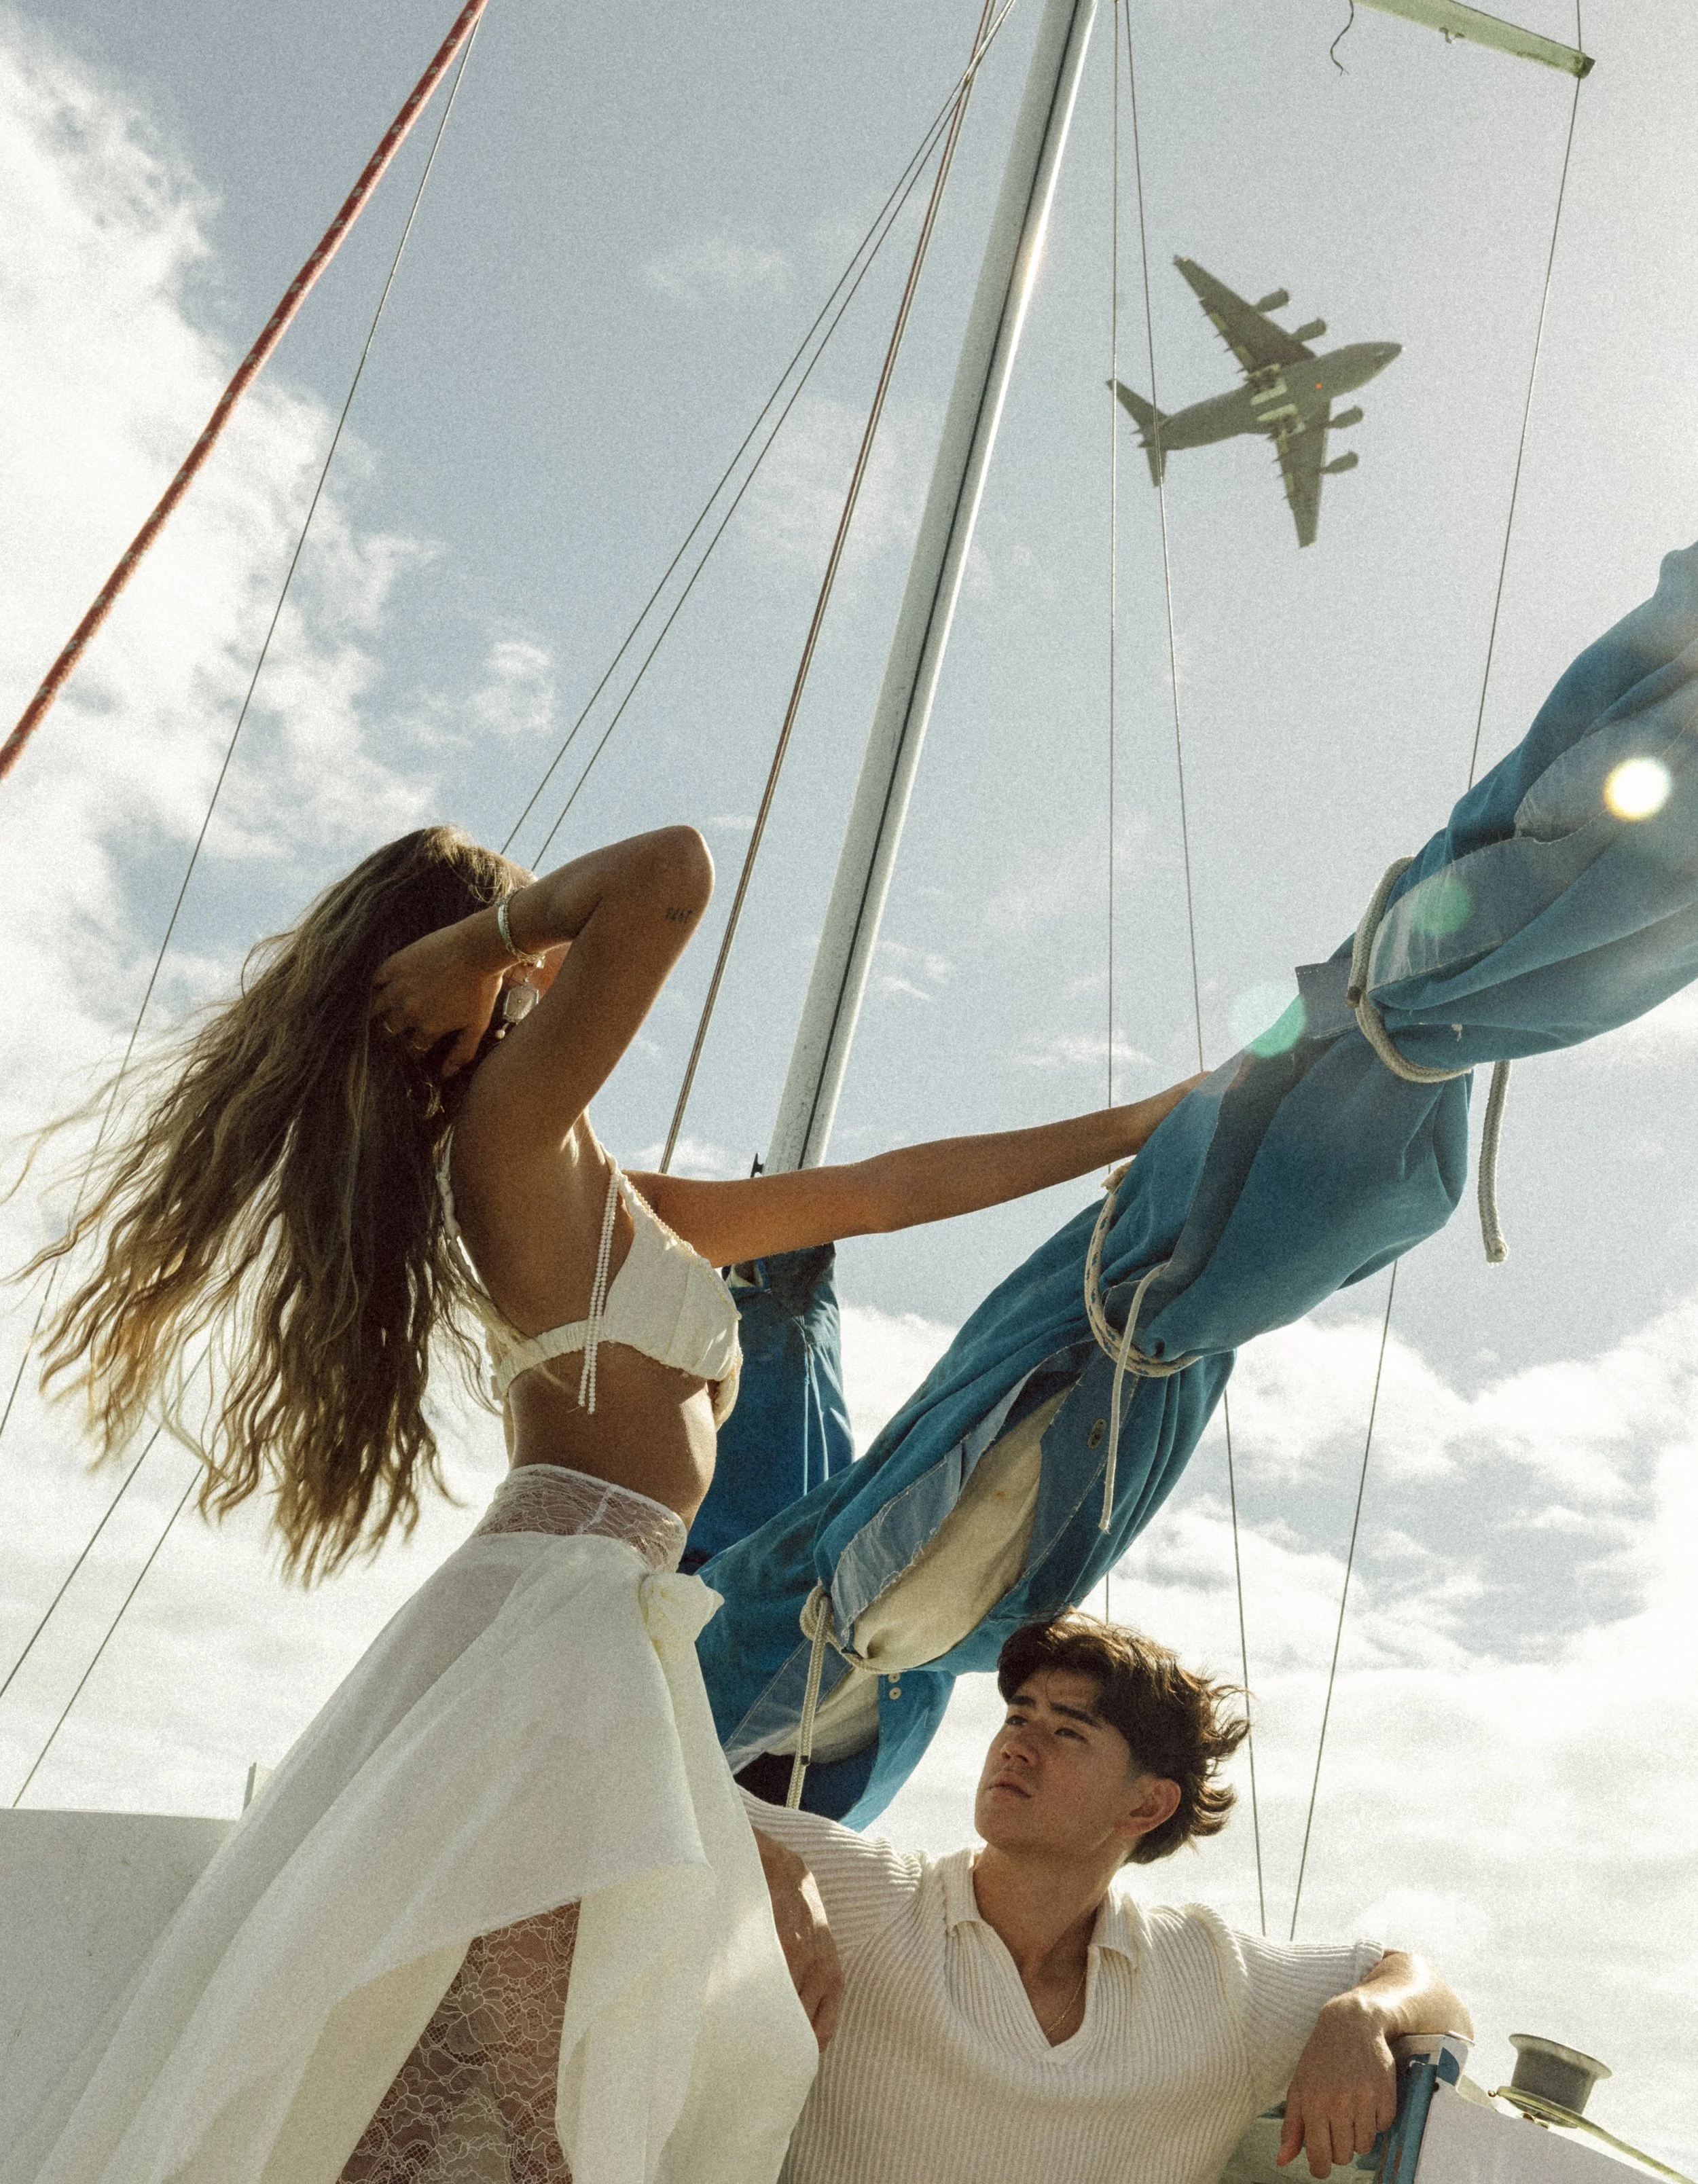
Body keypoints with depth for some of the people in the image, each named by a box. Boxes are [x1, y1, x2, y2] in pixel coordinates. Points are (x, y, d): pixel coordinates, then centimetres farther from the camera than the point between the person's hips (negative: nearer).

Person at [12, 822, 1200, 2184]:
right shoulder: (515, 1125, -5)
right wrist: (481, 939, -4)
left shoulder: (607, 1201, 22)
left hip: (611, 1639, 9)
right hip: (568, 1620, -9)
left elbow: (878, 1191, 25)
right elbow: (671, 871, -22)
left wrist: (1132, 1130, 29)